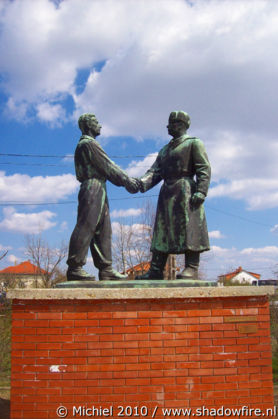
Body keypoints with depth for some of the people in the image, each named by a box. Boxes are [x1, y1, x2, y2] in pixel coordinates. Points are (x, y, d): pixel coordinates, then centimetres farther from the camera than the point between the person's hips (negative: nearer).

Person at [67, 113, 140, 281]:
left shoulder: (87, 144, 25)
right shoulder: (89, 143, -6)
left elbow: (106, 168, 21)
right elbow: (108, 166, -10)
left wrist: (128, 180, 13)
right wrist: (128, 181, -6)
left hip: (98, 191, 10)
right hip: (93, 188, -10)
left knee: (103, 231, 7)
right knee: (85, 228, -11)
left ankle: (106, 270, 9)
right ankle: (75, 268, -10)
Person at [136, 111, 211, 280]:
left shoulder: (194, 143, 6)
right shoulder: (165, 150, 26)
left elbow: (204, 170, -5)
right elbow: (155, 171, 14)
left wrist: (200, 191, -20)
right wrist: (142, 183, -5)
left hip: (184, 189, -7)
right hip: (166, 193, 7)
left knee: (188, 227, -11)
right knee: (162, 230, 3)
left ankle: (192, 268, -9)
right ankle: (156, 270, 3)